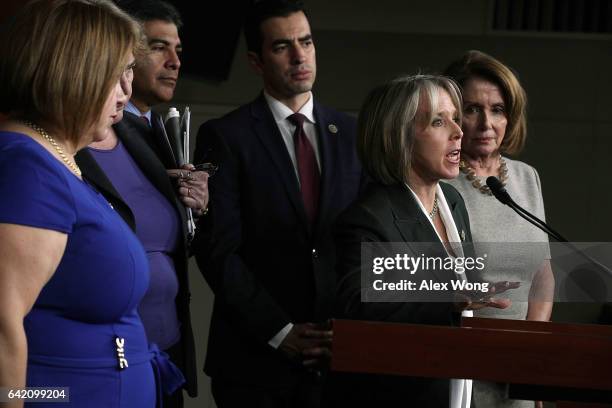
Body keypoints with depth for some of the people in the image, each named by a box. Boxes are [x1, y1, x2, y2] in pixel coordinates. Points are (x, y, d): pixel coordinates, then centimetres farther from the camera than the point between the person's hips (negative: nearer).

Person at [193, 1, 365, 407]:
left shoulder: (350, 134, 9)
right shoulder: (225, 137, -3)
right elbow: (219, 251, -9)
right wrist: (279, 331, -13)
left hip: (339, 353, 3)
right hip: (255, 358, -3)